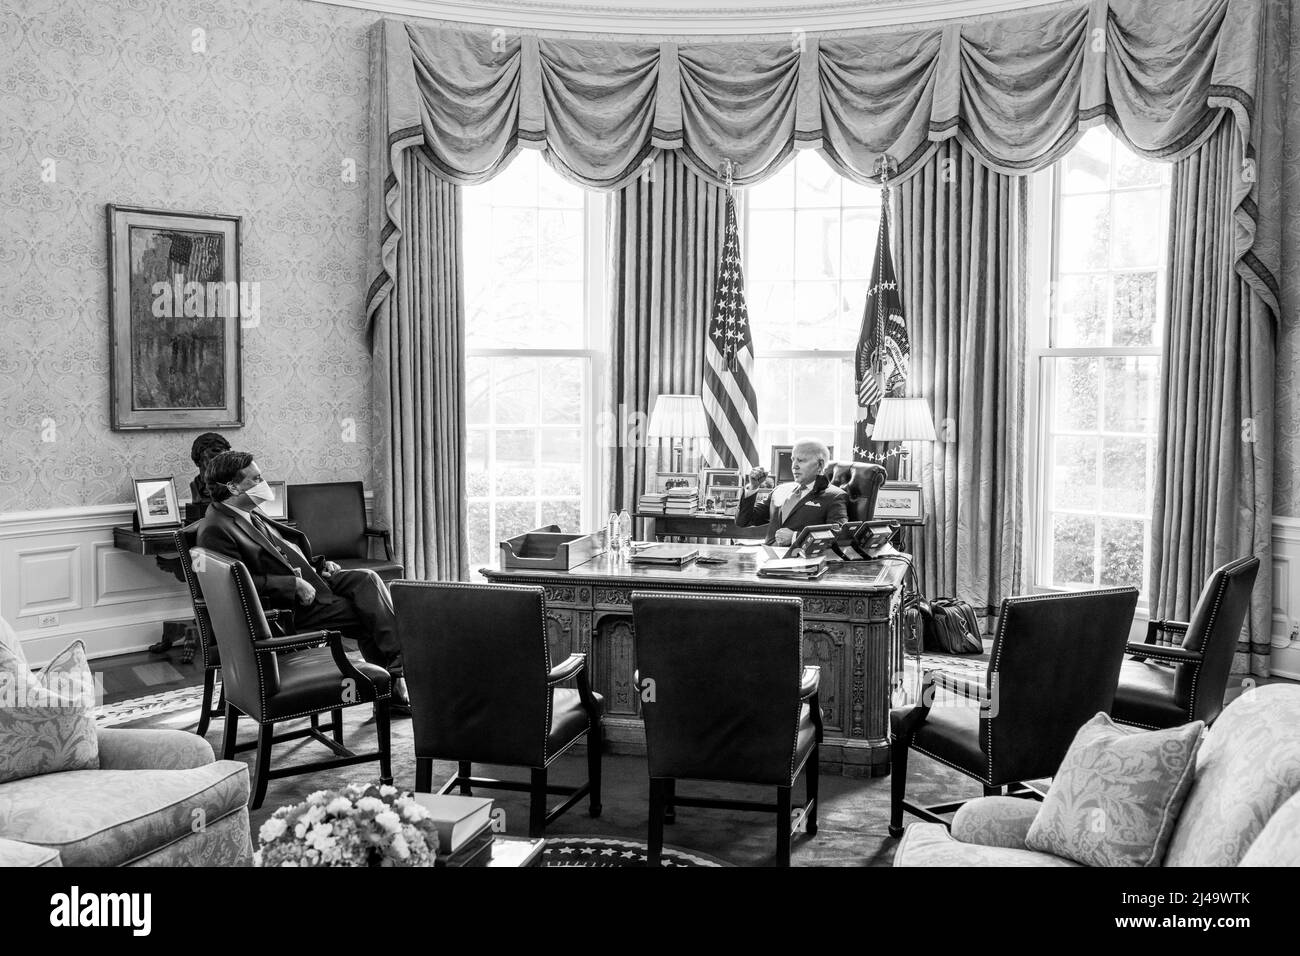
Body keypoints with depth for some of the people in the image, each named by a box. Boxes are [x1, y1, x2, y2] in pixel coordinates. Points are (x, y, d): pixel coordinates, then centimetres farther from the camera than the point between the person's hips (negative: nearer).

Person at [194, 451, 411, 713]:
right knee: (368, 616, -17)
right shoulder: (215, 530, -14)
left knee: (368, 578, -16)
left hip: (310, 579, 8)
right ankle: (393, 684, -4)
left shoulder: (249, 514, 17)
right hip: (289, 607, -8)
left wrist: (319, 564, 10)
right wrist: (294, 585, -20)